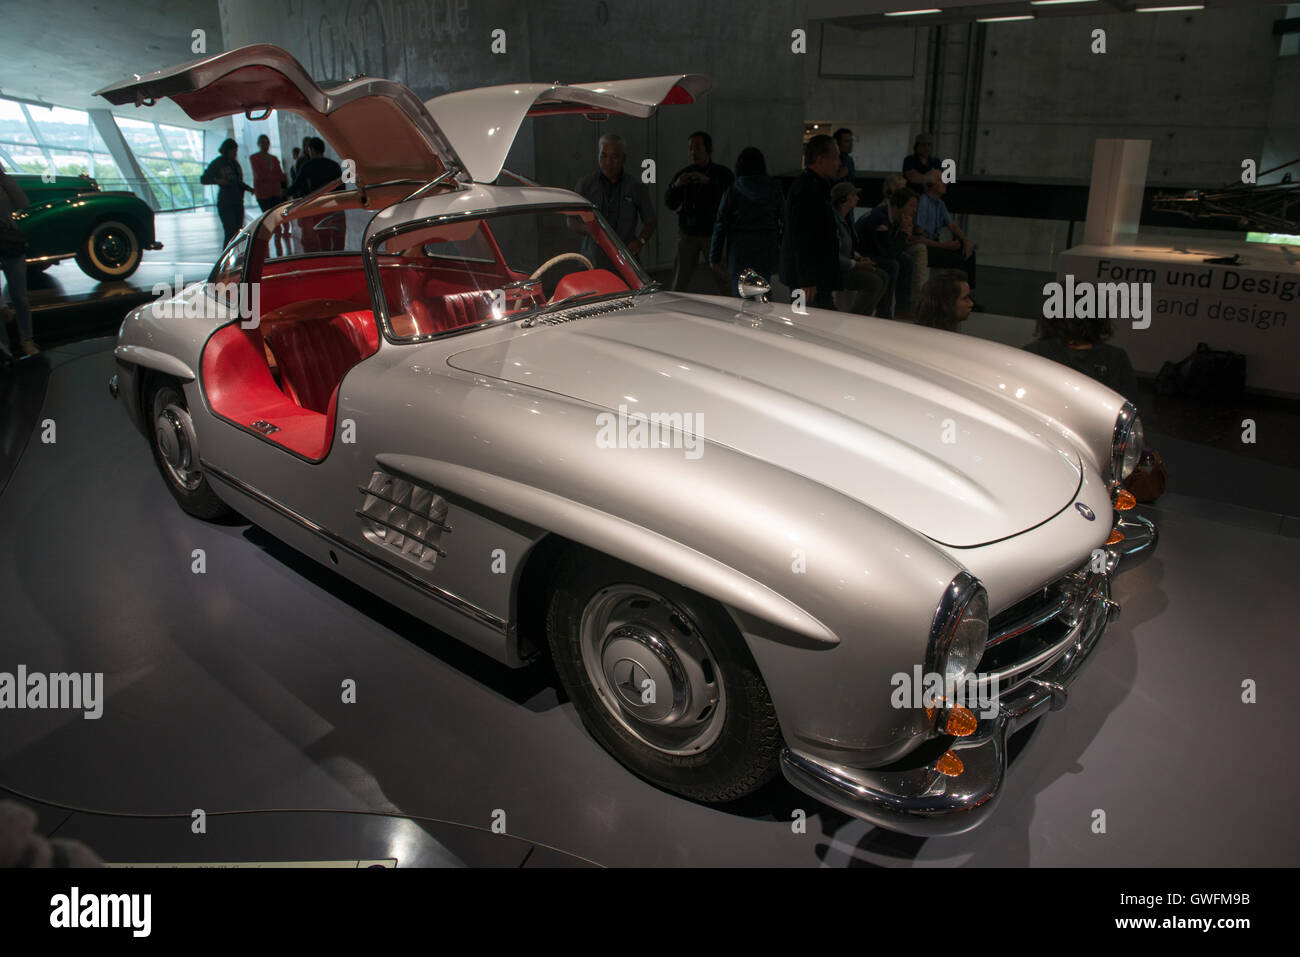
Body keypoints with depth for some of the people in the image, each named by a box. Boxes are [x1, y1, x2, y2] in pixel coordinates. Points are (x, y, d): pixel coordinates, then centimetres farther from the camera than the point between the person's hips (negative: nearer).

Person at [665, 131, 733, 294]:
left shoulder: (723, 173, -2)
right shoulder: (683, 174, 2)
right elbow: (670, 204, -2)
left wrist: (709, 181, -28)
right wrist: (676, 185, -23)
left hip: (714, 234, -1)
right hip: (688, 234, 1)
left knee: (723, 280, -3)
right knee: (679, 282, 0)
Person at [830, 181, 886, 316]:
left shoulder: (847, 217, 9)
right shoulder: (833, 220, -22)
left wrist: (859, 258, 4)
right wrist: (858, 265, -20)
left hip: (844, 265, 10)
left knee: (883, 277, 3)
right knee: (874, 282, -20)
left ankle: (862, 317, 8)